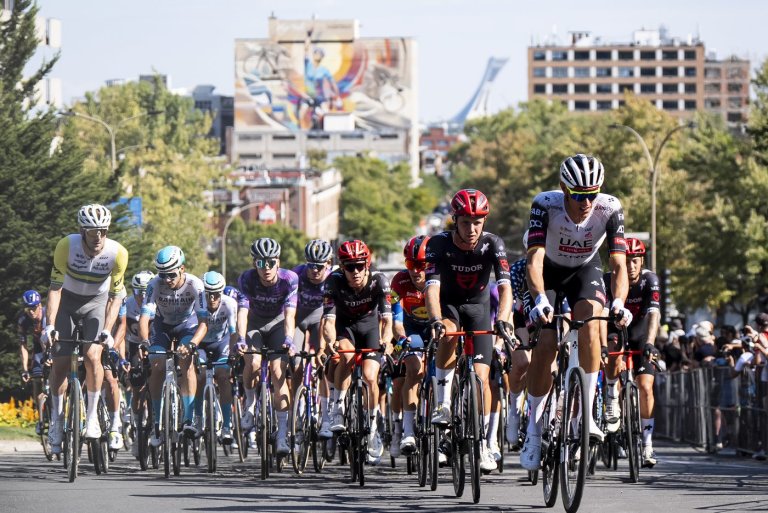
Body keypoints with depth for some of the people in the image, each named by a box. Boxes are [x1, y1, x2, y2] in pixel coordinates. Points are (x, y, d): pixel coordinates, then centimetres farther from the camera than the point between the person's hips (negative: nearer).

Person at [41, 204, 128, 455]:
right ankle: (57, 419, 14)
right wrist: (49, 325, -29)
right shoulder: (66, 246, -28)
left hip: (97, 303, 0)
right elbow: (55, 287, -22)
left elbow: (116, 296, -18)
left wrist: (107, 331, -28)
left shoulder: (118, 253, -26)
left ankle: (92, 415, -6)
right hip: (67, 301, 0)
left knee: (92, 356, -21)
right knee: (60, 363, -4)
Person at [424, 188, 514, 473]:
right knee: (448, 336, -36)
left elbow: (505, 286, -31)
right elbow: (432, 286, -33)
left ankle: (483, 442, 3)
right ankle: (443, 404, -23)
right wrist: (436, 321, -51)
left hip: (478, 307, 1)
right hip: (448, 304, -1)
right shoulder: (439, 244, -24)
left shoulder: (492, 244, -22)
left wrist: (502, 320, -49)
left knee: (481, 375, -9)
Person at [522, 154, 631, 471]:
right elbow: (535, 258, -40)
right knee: (546, 344, -16)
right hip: (549, 271, -1)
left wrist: (619, 302, -50)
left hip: (585, 269, 1)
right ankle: (533, 427, 1)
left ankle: (585, 413, -22)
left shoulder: (610, 209, -28)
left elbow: (619, 264, -32)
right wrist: (540, 299, -57)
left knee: (589, 321, -28)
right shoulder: (545, 205, -33)